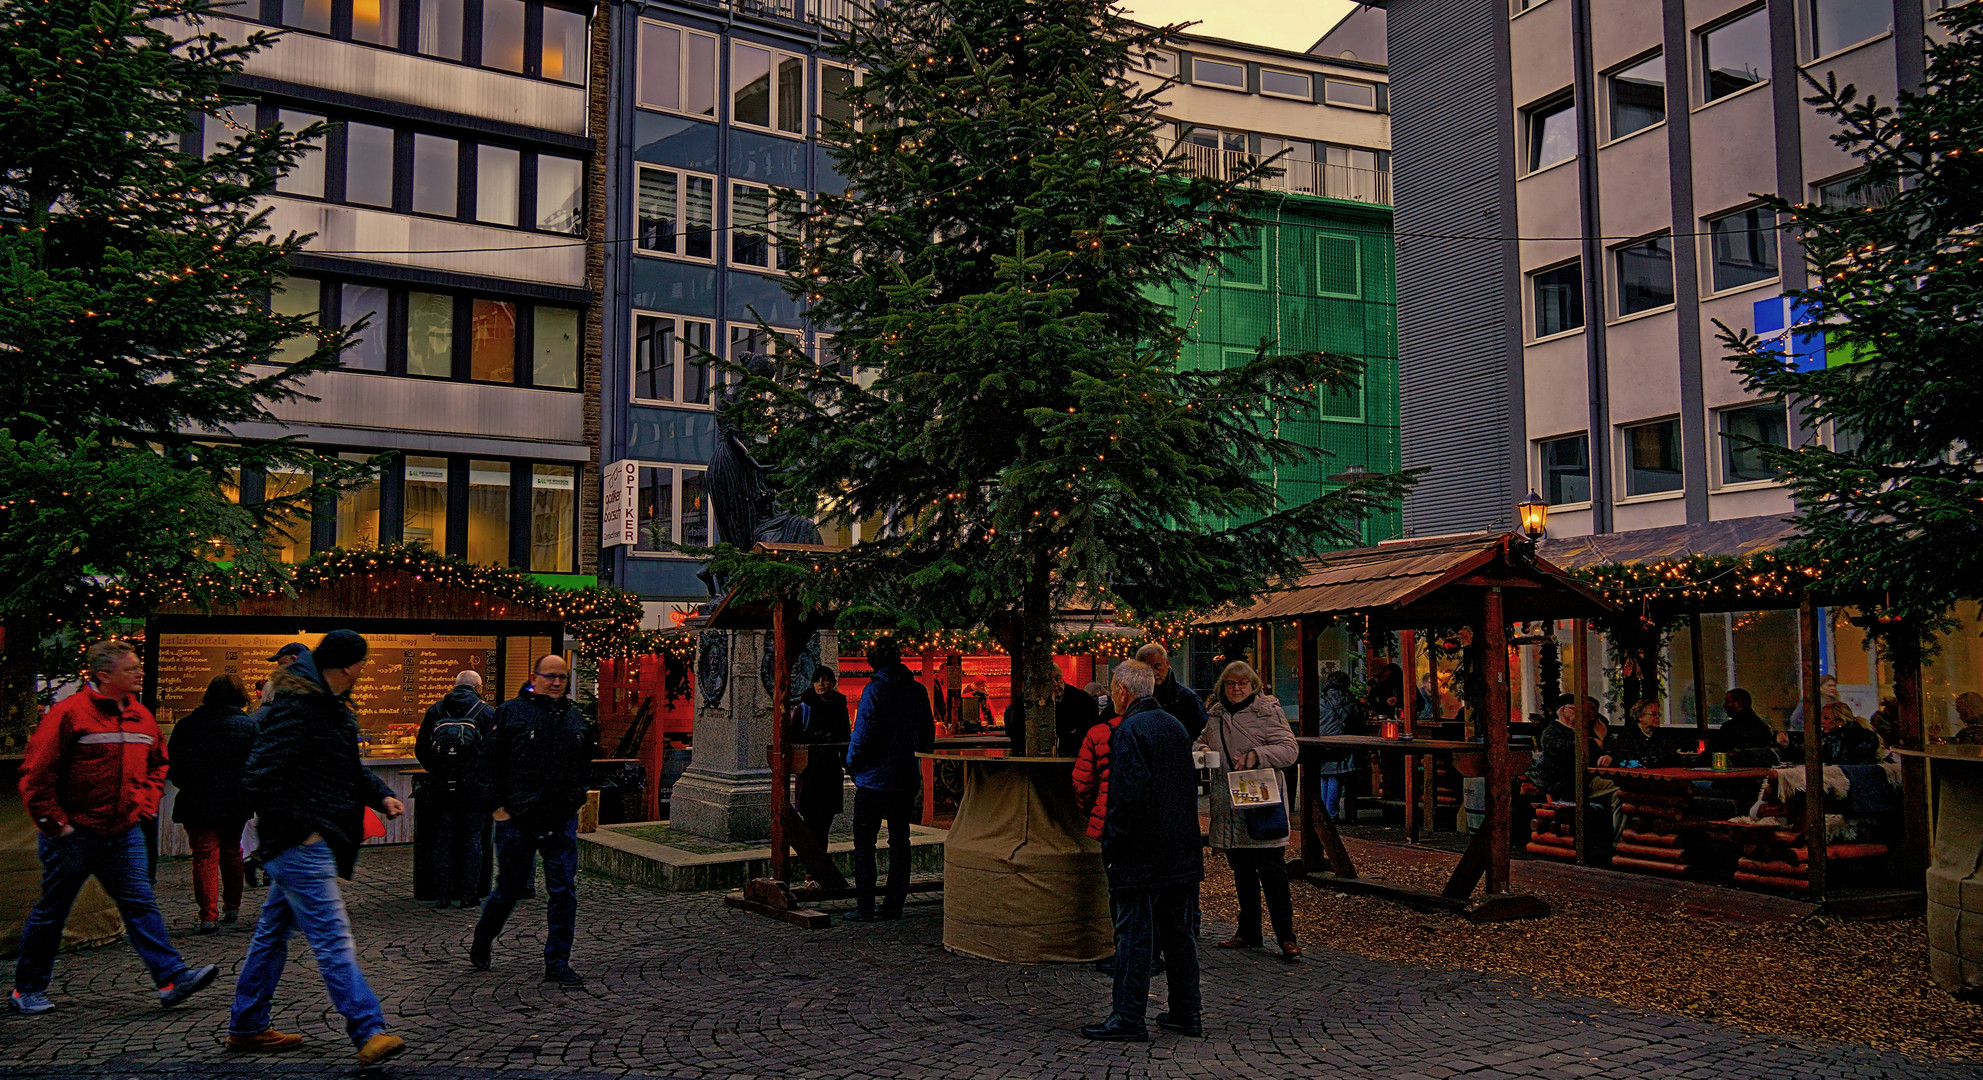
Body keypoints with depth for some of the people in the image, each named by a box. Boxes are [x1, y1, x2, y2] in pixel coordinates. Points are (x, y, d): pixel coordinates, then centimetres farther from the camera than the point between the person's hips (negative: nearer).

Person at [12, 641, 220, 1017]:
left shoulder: (141, 717, 8)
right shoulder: (70, 713, -13)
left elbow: (156, 765, 24)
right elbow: (36, 774, -12)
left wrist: (145, 803, 11)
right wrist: (54, 822, -12)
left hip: (124, 833, 5)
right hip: (74, 833, -5)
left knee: (141, 904, -2)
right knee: (50, 912, 9)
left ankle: (173, 979, -8)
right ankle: (27, 990, 25)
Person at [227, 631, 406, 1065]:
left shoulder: (331, 706, 15)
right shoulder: (294, 709, -18)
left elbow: (350, 768, 25)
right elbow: (260, 778, -23)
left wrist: (381, 794, 8)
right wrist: (300, 829, -19)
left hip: (303, 846, 11)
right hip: (301, 846, -11)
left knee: (273, 932, 18)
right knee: (333, 937, -12)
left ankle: (246, 1028, 29)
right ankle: (368, 1032, -13)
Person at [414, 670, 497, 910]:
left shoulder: (435, 710, 8)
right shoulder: (486, 711, 1)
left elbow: (420, 749, 9)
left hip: (441, 785, 2)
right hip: (474, 786, -2)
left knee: (443, 840, 8)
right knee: (472, 839, 7)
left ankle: (442, 896, 8)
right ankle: (468, 894, 6)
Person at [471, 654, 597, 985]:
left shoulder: (576, 718, 11)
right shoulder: (511, 712, -2)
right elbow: (489, 762, -3)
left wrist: (577, 802, 12)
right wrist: (496, 805, -8)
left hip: (562, 822, 3)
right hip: (517, 819, -3)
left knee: (563, 893, 1)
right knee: (510, 890, 9)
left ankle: (557, 964, 10)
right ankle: (481, 942, 35)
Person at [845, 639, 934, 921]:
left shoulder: (874, 691, -14)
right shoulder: (918, 691, 4)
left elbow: (862, 734, -17)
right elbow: (928, 735, 11)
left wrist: (852, 763, -1)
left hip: (874, 780, -5)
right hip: (907, 779, 5)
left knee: (864, 843, 4)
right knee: (899, 840, 12)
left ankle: (865, 908, 3)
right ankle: (894, 905, 14)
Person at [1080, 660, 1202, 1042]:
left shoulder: (1128, 731, -15)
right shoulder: (1175, 726, 12)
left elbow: (1128, 793, -23)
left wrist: (1111, 843, -12)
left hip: (1140, 855, -8)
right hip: (1181, 854, 8)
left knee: (1134, 936, -1)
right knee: (1178, 933, 15)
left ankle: (1128, 1018, 4)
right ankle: (1187, 1013, 22)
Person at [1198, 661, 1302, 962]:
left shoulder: (1268, 710, -4)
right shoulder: (1217, 714, 13)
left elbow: (1289, 749, -10)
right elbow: (1204, 742, 29)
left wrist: (1256, 756, -24)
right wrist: (1200, 750, 5)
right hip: (1228, 807, 6)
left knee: (1270, 869, -7)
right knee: (1241, 870, 13)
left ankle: (1286, 937, 1)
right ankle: (1248, 932, 24)